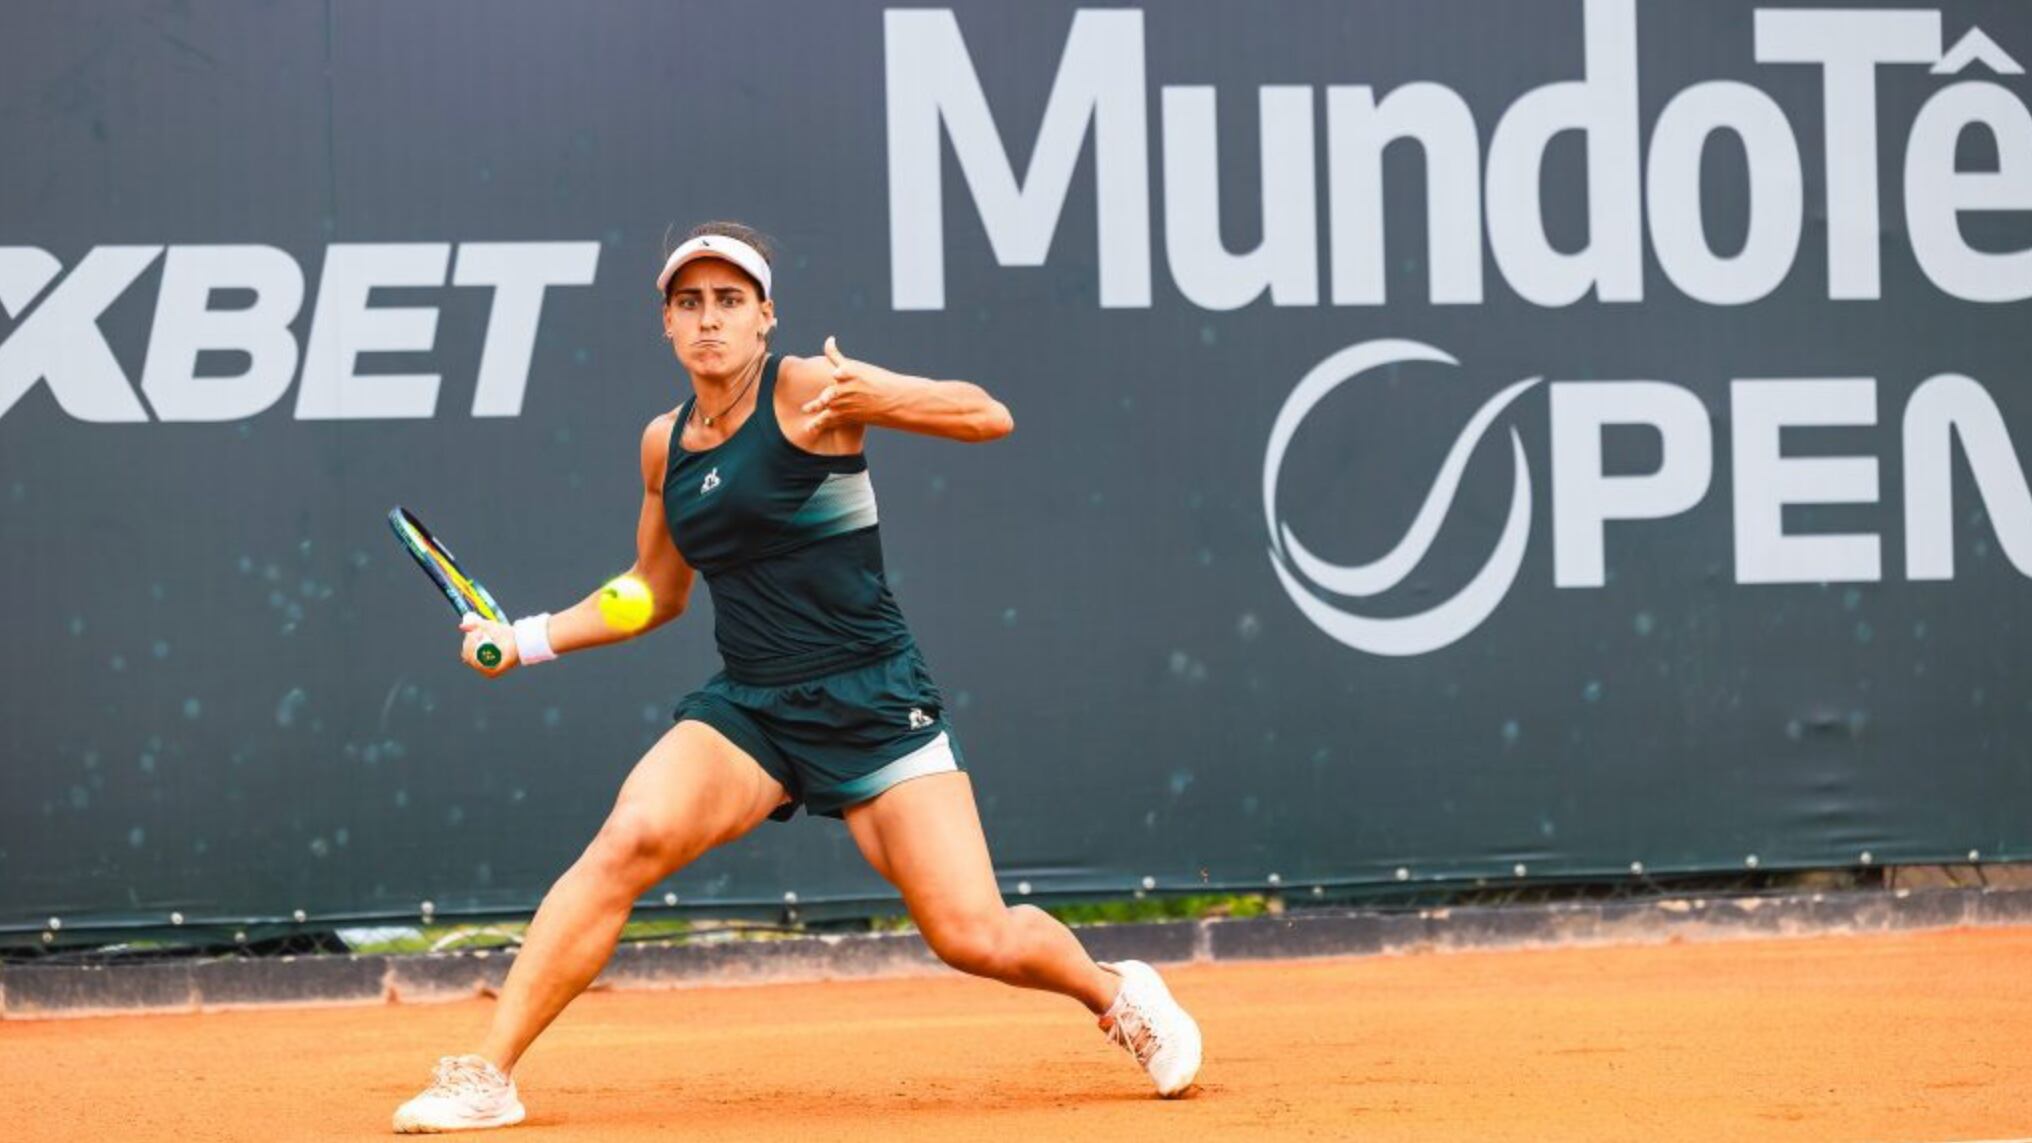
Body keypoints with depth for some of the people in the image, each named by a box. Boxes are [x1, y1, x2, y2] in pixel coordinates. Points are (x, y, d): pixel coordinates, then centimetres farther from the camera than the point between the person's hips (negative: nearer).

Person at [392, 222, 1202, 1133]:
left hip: (871, 705, -4)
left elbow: (989, 418, -14)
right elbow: (656, 592, 25)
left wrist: (870, 399, -31)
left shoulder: (806, 388, -8)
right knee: (631, 836, -24)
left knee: (976, 939, -12)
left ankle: (1118, 995, 21)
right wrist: (526, 640, 15)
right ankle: (486, 1076, -22)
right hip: (747, 708, 4)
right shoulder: (664, 443, 10)